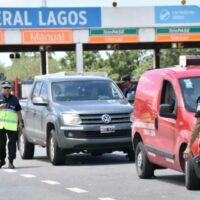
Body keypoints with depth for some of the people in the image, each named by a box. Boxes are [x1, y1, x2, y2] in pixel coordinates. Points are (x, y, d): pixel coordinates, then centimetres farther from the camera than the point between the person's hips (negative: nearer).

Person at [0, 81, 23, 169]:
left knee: (12, 142, -4)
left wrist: (20, 122, 9)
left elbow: (19, 111, 16)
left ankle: (11, 161, -1)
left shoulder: (14, 99, 13)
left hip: (12, 125, 0)